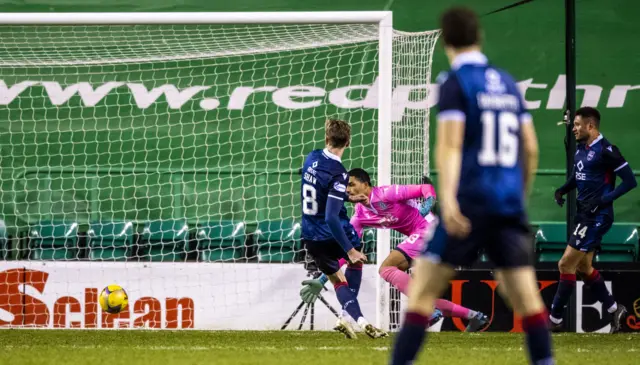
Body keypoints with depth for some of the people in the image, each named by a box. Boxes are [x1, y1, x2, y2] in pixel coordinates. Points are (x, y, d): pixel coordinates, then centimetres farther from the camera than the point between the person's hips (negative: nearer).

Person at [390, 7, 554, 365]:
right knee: (526, 297, 3)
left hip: (470, 202, -5)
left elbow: (450, 144, -15)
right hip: (509, 205, 5)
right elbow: (531, 149, 16)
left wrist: (448, 198, -24)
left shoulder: (455, 82, -3)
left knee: (423, 291, -2)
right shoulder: (508, 83, 15)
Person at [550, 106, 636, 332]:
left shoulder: (605, 151, -17)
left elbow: (630, 182, -17)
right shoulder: (581, 148, 9)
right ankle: (615, 310, 27)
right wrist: (562, 190, 6)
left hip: (597, 218, -9)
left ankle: (554, 320, -2)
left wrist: (603, 201, -24)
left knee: (566, 264, -8)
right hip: (584, 215, 9)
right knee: (584, 267, 15)